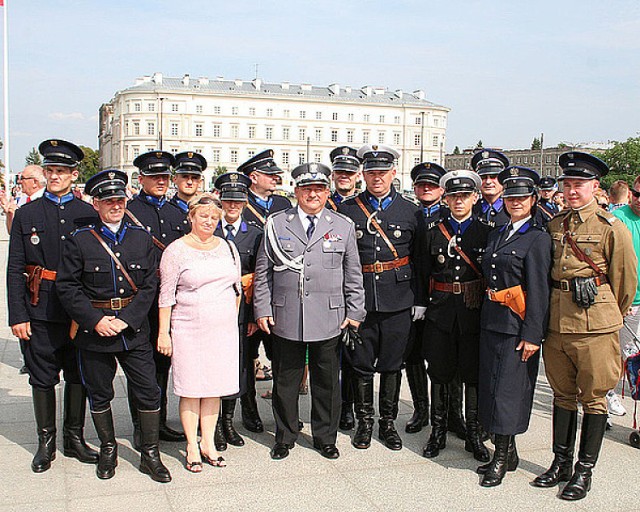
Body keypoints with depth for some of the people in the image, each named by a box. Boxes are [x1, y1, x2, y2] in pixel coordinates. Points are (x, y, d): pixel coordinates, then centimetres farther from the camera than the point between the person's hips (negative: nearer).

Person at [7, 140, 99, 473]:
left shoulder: (89, 215, 4)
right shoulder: (26, 215, 4)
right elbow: (14, 270, 2)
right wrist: (17, 316, -6)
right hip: (40, 311, 0)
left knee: (78, 376, 9)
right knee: (42, 379, 7)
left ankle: (75, 438, 23)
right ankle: (46, 442, 21)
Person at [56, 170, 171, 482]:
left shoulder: (141, 237, 4)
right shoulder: (80, 240, -1)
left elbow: (149, 285, 1)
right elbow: (68, 287, -3)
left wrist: (127, 319, -11)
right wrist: (96, 320, -13)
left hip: (134, 328, 1)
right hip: (93, 329, -1)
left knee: (149, 392, 1)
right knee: (99, 394, 11)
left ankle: (150, 454, 16)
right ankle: (108, 449, 31)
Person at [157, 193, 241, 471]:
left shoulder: (228, 247, 9)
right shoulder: (176, 250, -4)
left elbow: (237, 288, 17)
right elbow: (166, 295, -4)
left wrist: (233, 319, 13)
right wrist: (163, 333, -6)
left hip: (223, 329, 4)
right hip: (188, 330, -4)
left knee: (214, 386, 9)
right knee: (191, 388, 2)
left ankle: (208, 443, 21)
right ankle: (192, 447, 14)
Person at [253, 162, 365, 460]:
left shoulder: (343, 227, 6)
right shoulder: (276, 224, 5)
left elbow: (353, 275, 9)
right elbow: (263, 271, 8)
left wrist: (355, 312, 4)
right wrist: (262, 309, 2)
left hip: (329, 320, 0)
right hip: (285, 319, 0)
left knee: (327, 382, 9)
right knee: (285, 381, 9)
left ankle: (325, 438, 26)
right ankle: (285, 437, 26)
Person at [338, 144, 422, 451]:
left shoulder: (411, 211, 5)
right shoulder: (347, 210, 3)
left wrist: (420, 300, 4)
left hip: (398, 301, 1)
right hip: (360, 299, 0)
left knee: (392, 364, 9)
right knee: (361, 364, 7)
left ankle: (388, 422, 23)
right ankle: (364, 421, 23)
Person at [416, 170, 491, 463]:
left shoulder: (486, 232, 2)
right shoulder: (434, 233, 6)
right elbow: (423, 274, 7)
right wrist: (422, 305, 0)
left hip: (474, 313, -1)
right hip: (440, 313, 1)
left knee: (473, 374, 6)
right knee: (439, 373, 8)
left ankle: (474, 435, 19)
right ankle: (438, 432, 21)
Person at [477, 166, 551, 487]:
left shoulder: (538, 238, -7)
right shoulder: (496, 235, 15)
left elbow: (539, 290, -12)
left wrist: (532, 334, -16)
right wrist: (485, 314, 10)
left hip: (517, 323, -7)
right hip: (491, 320, 7)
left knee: (508, 388, -2)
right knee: (490, 385, 11)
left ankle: (501, 457, 11)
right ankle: (507, 452, 24)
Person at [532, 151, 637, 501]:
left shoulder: (611, 227, -6)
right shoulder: (553, 225, 8)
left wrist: (611, 316, 11)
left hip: (595, 326, -5)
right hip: (556, 322, 5)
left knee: (593, 397, 6)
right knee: (563, 393, 15)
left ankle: (584, 470, 17)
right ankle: (561, 462, 27)